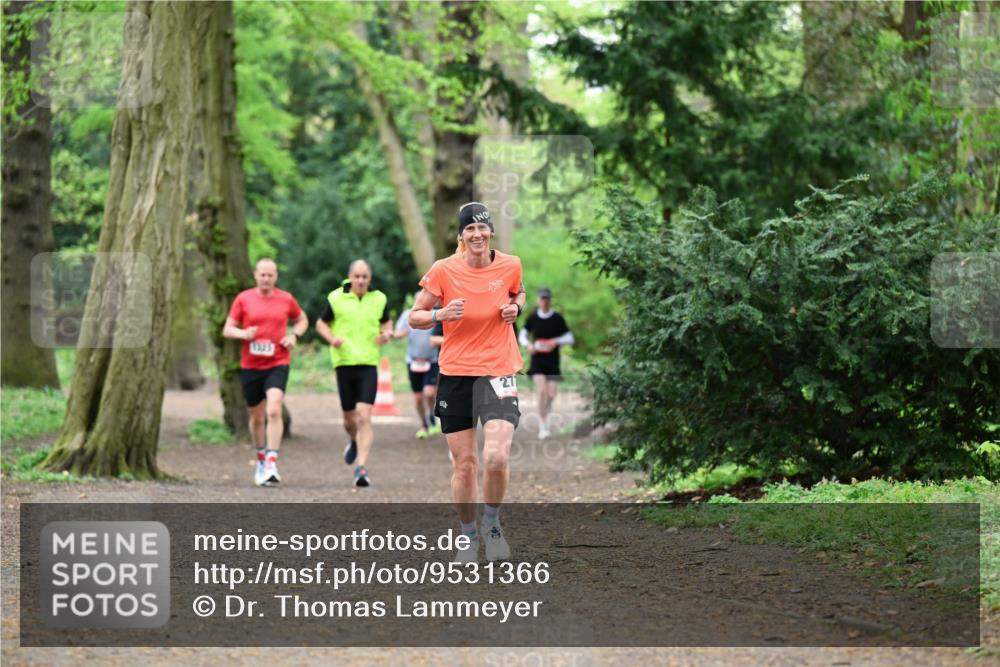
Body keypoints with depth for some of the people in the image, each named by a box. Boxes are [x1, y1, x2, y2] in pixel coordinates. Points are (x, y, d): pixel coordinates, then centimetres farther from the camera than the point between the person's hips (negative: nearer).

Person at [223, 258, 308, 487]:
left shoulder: (286, 299, 4)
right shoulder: (243, 299, 2)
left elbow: (302, 320, 21)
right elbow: (227, 329, 4)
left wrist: (294, 335, 0)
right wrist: (243, 334, -17)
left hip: (278, 364, -1)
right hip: (250, 365, 1)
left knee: (274, 410, -20)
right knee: (257, 417, 11)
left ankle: (272, 463, -22)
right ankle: (261, 459, 32)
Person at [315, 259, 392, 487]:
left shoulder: (379, 299, 5)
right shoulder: (336, 298, 0)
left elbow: (386, 322, 22)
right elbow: (321, 323, 11)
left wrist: (387, 333, -1)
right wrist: (332, 338, -9)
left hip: (369, 364, -1)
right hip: (344, 363, 1)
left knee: (364, 416, -14)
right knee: (349, 417, 11)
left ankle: (361, 467, -16)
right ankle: (354, 442, 46)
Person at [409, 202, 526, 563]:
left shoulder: (510, 265, 0)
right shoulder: (443, 270, -5)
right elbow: (414, 317, 3)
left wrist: (516, 307, 0)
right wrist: (442, 314, -18)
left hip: (498, 371, 0)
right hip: (455, 373, 0)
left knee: (496, 458, -18)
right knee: (463, 463, 4)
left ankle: (492, 523, 9)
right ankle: (469, 536, 23)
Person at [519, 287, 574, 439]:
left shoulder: (557, 319, 0)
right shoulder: (532, 318, 3)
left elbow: (570, 338, 3)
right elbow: (522, 335, 13)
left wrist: (556, 341, -16)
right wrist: (528, 345, -8)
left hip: (553, 362, 1)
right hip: (537, 360, -1)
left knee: (551, 394, -1)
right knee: (541, 390, -17)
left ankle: (545, 413, 34)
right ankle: (543, 427, -11)